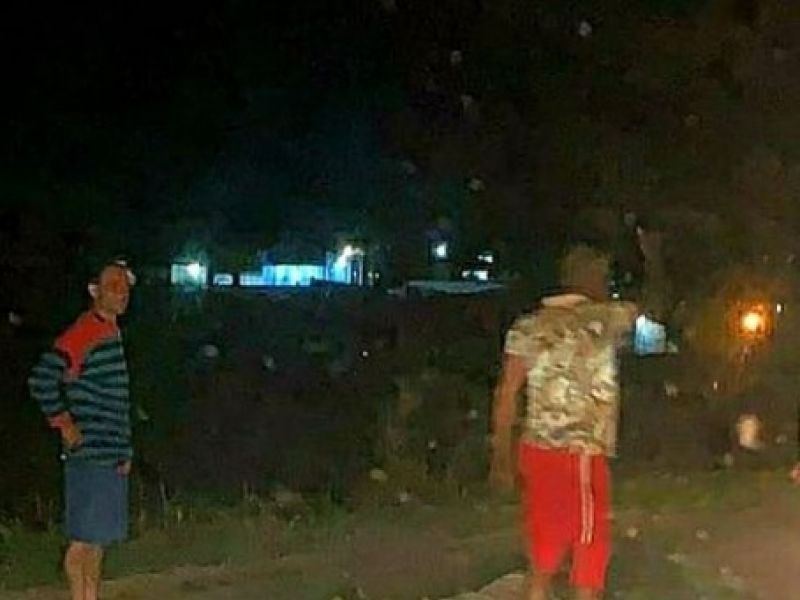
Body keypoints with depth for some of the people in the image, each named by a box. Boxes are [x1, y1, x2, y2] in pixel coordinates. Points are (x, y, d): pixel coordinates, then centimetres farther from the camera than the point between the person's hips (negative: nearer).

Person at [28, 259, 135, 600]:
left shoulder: (112, 333, 14)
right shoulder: (82, 334, -14)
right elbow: (41, 380, -23)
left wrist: (124, 450, 17)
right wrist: (64, 424, -15)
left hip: (111, 454, 9)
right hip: (89, 455, -9)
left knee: (99, 537, 13)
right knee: (84, 539, -3)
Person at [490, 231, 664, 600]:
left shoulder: (527, 327, 5)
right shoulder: (606, 319, -5)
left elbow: (506, 395, 1)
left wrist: (502, 457, 7)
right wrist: (651, 259, 35)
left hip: (536, 449, 5)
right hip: (581, 455, -5)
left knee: (545, 541, 16)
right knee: (589, 542, 7)